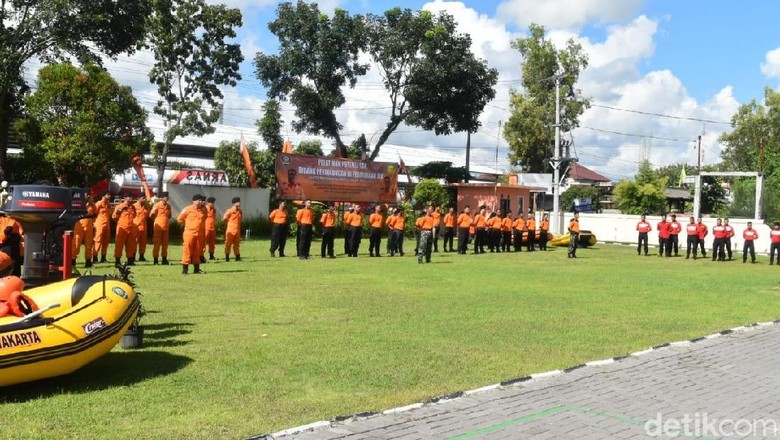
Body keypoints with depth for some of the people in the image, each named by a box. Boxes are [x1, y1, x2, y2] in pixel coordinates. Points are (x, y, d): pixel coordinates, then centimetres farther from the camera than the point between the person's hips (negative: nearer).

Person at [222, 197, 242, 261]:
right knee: (228, 243, 0)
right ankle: (227, 257, 6)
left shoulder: (240, 211, 10)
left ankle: (237, 257, 13)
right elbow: (224, 219, -8)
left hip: (237, 230, 5)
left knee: (237, 244, 9)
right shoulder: (229, 211, -8)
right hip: (230, 230, -5)